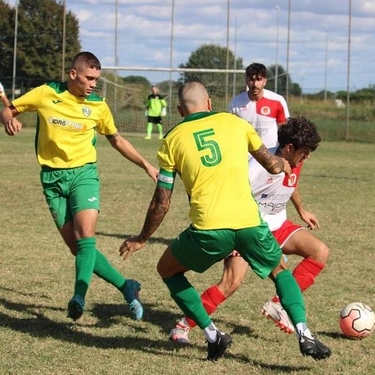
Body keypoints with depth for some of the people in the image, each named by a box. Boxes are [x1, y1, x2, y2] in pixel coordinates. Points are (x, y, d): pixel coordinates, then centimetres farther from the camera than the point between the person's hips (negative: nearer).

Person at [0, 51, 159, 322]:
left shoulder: (98, 105, 1)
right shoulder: (45, 94, -3)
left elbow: (117, 140, 16)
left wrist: (146, 165, 11)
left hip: (83, 173, 0)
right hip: (52, 177, 0)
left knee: (85, 235, -22)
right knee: (75, 245, -4)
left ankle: (79, 298, -30)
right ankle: (126, 287, 5)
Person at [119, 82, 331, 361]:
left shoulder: (173, 139, 10)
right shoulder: (234, 122, 13)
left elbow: (162, 203, 11)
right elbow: (272, 165, 21)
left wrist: (142, 239, 26)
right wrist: (284, 165, 45)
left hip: (208, 228, -2)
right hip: (250, 223, 2)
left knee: (167, 269, 24)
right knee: (280, 270, 28)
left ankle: (213, 335, 13)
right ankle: (304, 335, 6)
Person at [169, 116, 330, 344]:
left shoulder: (295, 161, -2)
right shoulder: (263, 165, -27)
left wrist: (301, 210, 31)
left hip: (277, 226, 8)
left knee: (321, 252, -8)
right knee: (233, 280, -26)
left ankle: (280, 305, -4)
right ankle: (184, 326, -13)